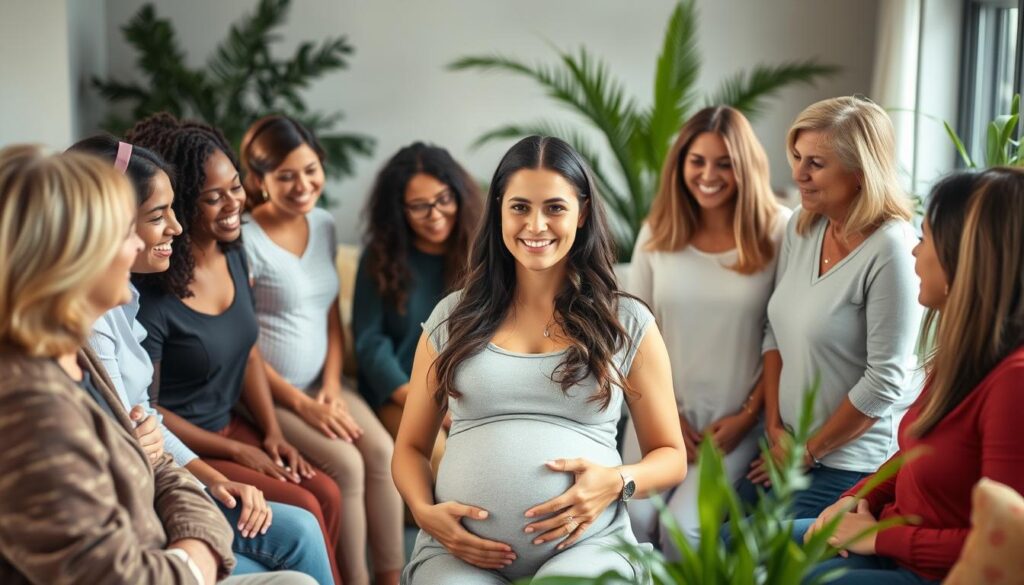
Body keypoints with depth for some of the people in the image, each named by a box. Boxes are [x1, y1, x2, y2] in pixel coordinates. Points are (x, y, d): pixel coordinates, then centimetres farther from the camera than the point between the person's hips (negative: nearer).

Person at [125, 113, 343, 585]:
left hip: (230, 422, 7)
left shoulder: (234, 254, -1)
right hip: (176, 447, -7)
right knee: (303, 509, -16)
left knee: (326, 494, -10)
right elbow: (146, 410, -16)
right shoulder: (149, 293, -24)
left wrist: (273, 434, -1)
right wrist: (238, 453, -13)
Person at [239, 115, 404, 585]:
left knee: (384, 452, -16)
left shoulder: (325, 226, 7)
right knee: (346, 465, -23)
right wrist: (301, 404, -15)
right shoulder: (245, 241, -14)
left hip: (321, 385, 6)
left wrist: (331, 385, -3)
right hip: (266, 394, -6)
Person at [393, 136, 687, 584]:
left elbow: (670, 455, 14)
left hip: (584, 544, -1)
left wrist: (617, 481, -8)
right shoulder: (452, 318, 13)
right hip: (461, 548, 1)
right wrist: (424, 511, -4)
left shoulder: (628, 323, 10)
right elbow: (411, 447, 18)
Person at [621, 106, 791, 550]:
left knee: (683, 525, -18)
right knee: (634, 518, -16)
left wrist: (747, 416, -9)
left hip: (736, 421, -3)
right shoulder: (657, 233, 3)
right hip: (661, 414, 3)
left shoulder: (777, 232, -6)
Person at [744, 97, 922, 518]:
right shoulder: (801, 226, 1)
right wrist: (774, 426, 1)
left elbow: (884, 381, -19)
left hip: (852, 460, -6)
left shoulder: (891, 250, -21)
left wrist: (809, 452, -10)